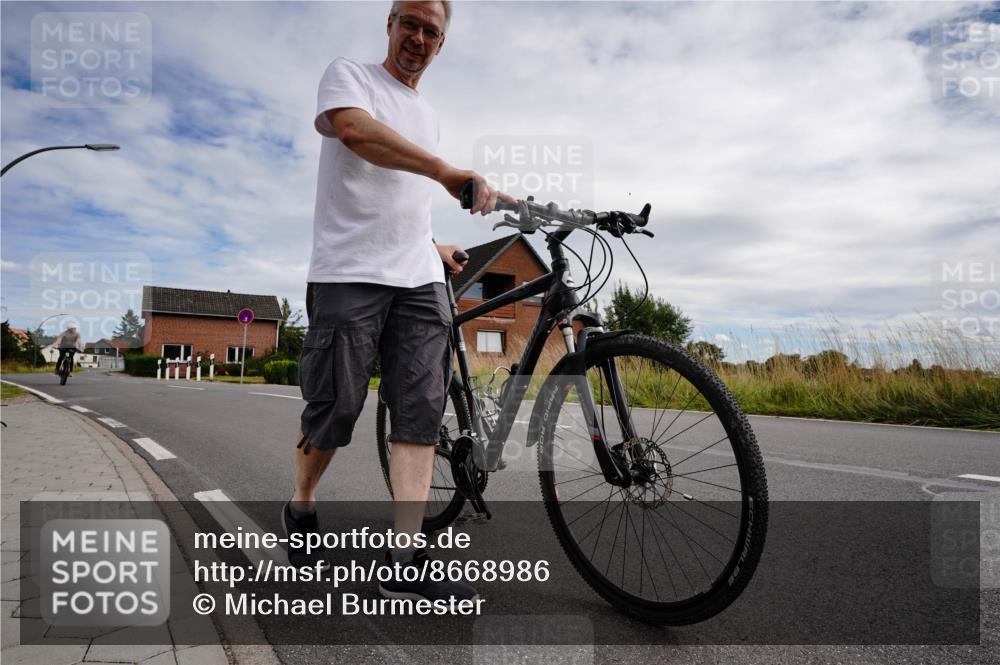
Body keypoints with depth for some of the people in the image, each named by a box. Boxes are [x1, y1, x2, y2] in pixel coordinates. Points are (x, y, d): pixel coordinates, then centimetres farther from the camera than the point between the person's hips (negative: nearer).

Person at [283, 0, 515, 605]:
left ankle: (406, 559, -4)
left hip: (419, 282, 6)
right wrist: (454, 175, -26)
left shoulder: (429, 116, 27)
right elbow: (355, 130, -18)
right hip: (350, 275, -5)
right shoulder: (348, 75, 8)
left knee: (421, 414, -6)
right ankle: (302, 507, 28)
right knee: (334, 410, -1)